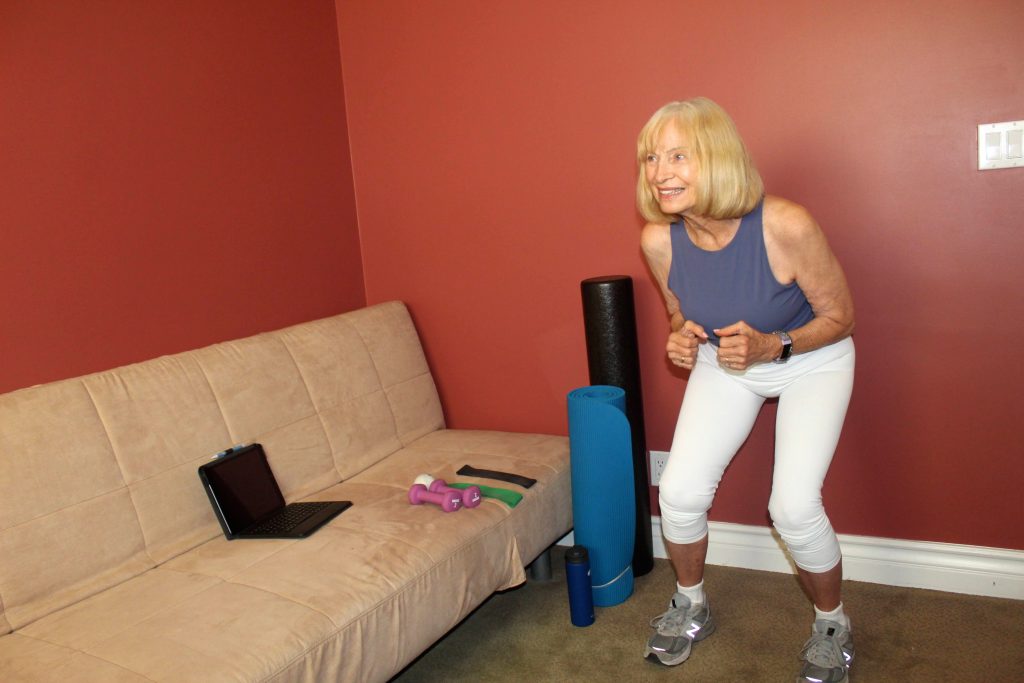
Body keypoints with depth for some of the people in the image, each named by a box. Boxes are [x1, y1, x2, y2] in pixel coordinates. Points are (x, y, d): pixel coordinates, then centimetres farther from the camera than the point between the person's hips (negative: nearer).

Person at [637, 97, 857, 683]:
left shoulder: (786, 226, -33)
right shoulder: (658, 239, -20)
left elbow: (840, 316, -17)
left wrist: (774, 345, -32)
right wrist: (681, 337, -21)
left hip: (812, 358, -3)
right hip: (725, 360, 4)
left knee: (793, 504, -16)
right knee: (679, 490, -7)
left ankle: (833, 624, 17)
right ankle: (691, 605, 24)